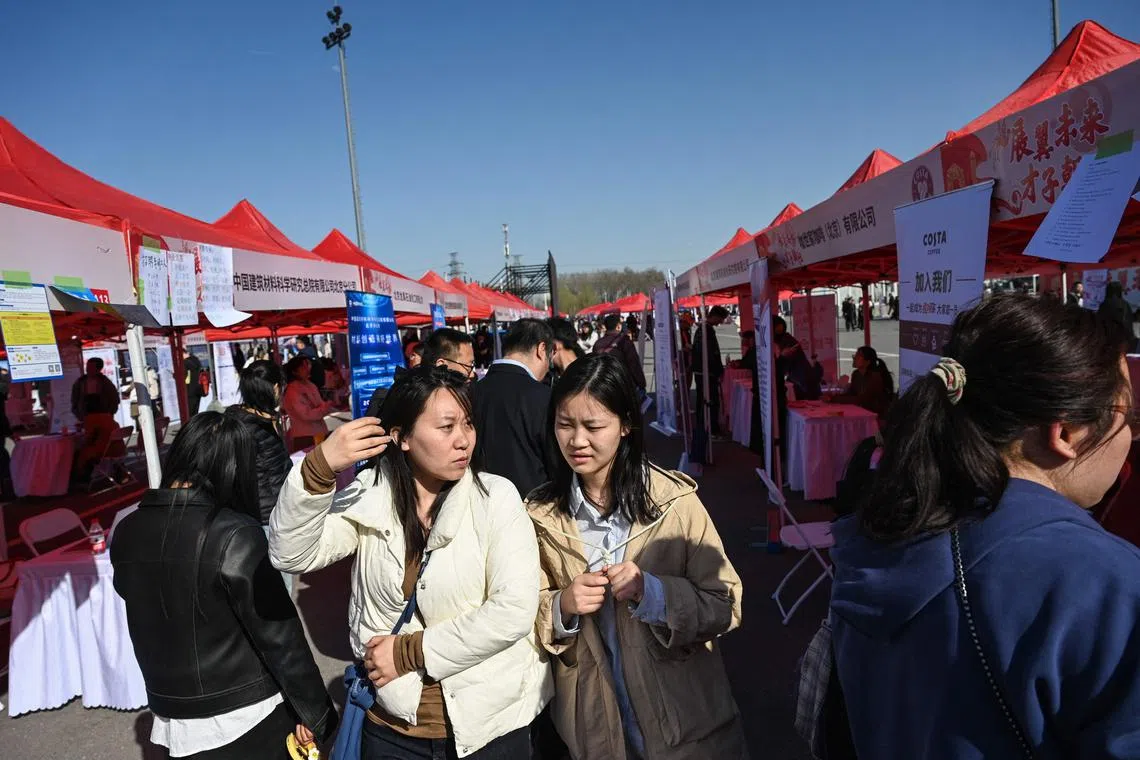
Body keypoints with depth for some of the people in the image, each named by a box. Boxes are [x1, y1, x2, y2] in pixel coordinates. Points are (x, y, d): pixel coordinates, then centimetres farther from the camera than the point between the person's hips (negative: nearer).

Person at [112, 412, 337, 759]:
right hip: (246, 717, -5)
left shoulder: (126, 533, -4)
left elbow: (146, 615, 12)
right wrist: (313, 711, -9)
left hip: (174, 717, 5)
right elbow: (279, 635, -19)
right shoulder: (235, 535, -23)